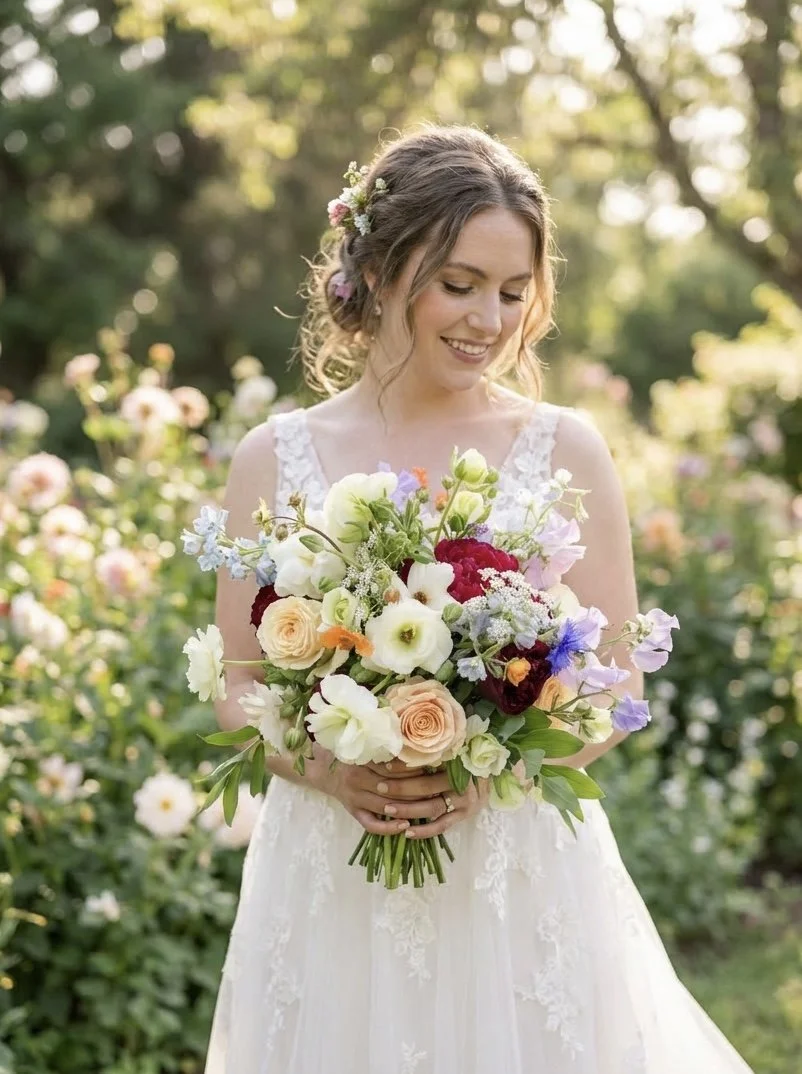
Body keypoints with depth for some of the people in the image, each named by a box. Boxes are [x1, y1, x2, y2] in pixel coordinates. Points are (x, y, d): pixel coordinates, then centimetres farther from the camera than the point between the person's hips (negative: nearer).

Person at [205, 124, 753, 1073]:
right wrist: (327, 770, -15)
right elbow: (237, 684, 4)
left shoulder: (564, 450, -2)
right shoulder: (275, 458, 1)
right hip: (330, 877, 1)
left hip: (524, 874, -1)